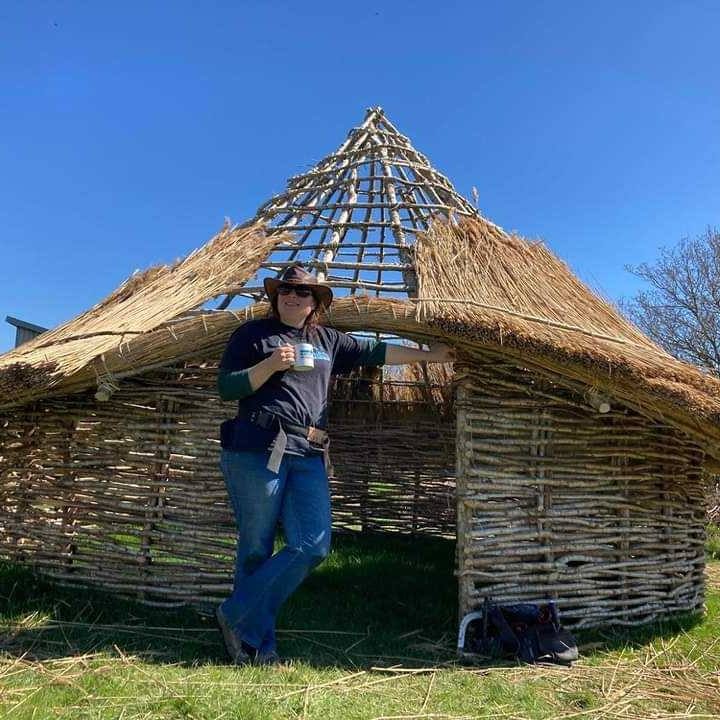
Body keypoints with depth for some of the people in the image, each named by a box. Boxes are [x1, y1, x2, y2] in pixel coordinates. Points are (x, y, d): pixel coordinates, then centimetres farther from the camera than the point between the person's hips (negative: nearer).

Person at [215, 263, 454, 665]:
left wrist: (430, 355, 24)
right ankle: (259, 646, 16)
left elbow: (376, 352, 23)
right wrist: (271, 365, -12)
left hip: (309, 456, 5)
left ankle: (237, 617, 9)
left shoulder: (327, 340, 19)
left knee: (314, 545, -5)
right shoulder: (253, 334, 6)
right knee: (256, 549, 0)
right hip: (259, 449, -4)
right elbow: (226, 388, 1)